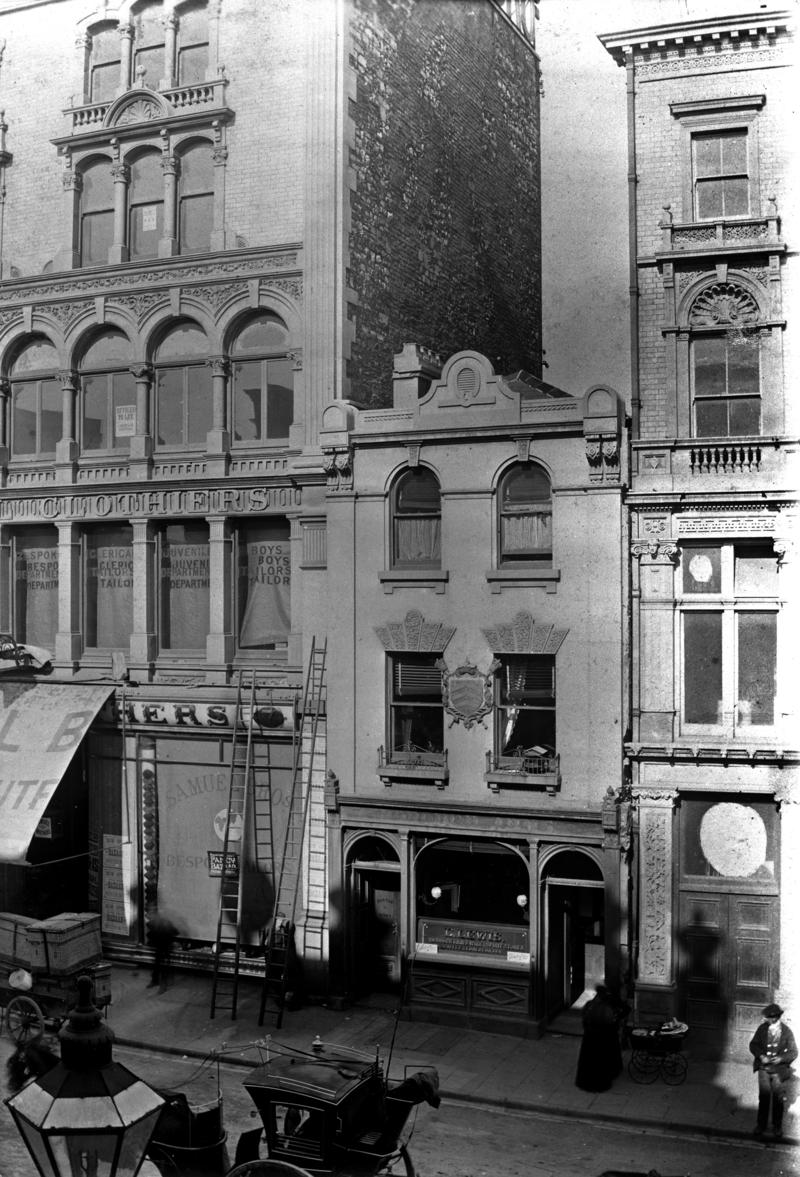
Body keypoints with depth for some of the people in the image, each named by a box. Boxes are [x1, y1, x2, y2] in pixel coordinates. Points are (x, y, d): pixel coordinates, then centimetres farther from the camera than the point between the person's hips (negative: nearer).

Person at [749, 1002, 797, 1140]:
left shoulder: (787, 1032, -4)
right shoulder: (762, 1028, 2)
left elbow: (793, 1052, -1)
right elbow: (753, 1044, 6)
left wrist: (781, 1058, -18)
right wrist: (761, 1056, -12)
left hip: (780, 1068, -1)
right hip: (764, 1067, 1)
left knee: (778, 1098, 1)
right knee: (764, 1096, -6)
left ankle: (777, 1128, 18)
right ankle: (760, 1126, 6)